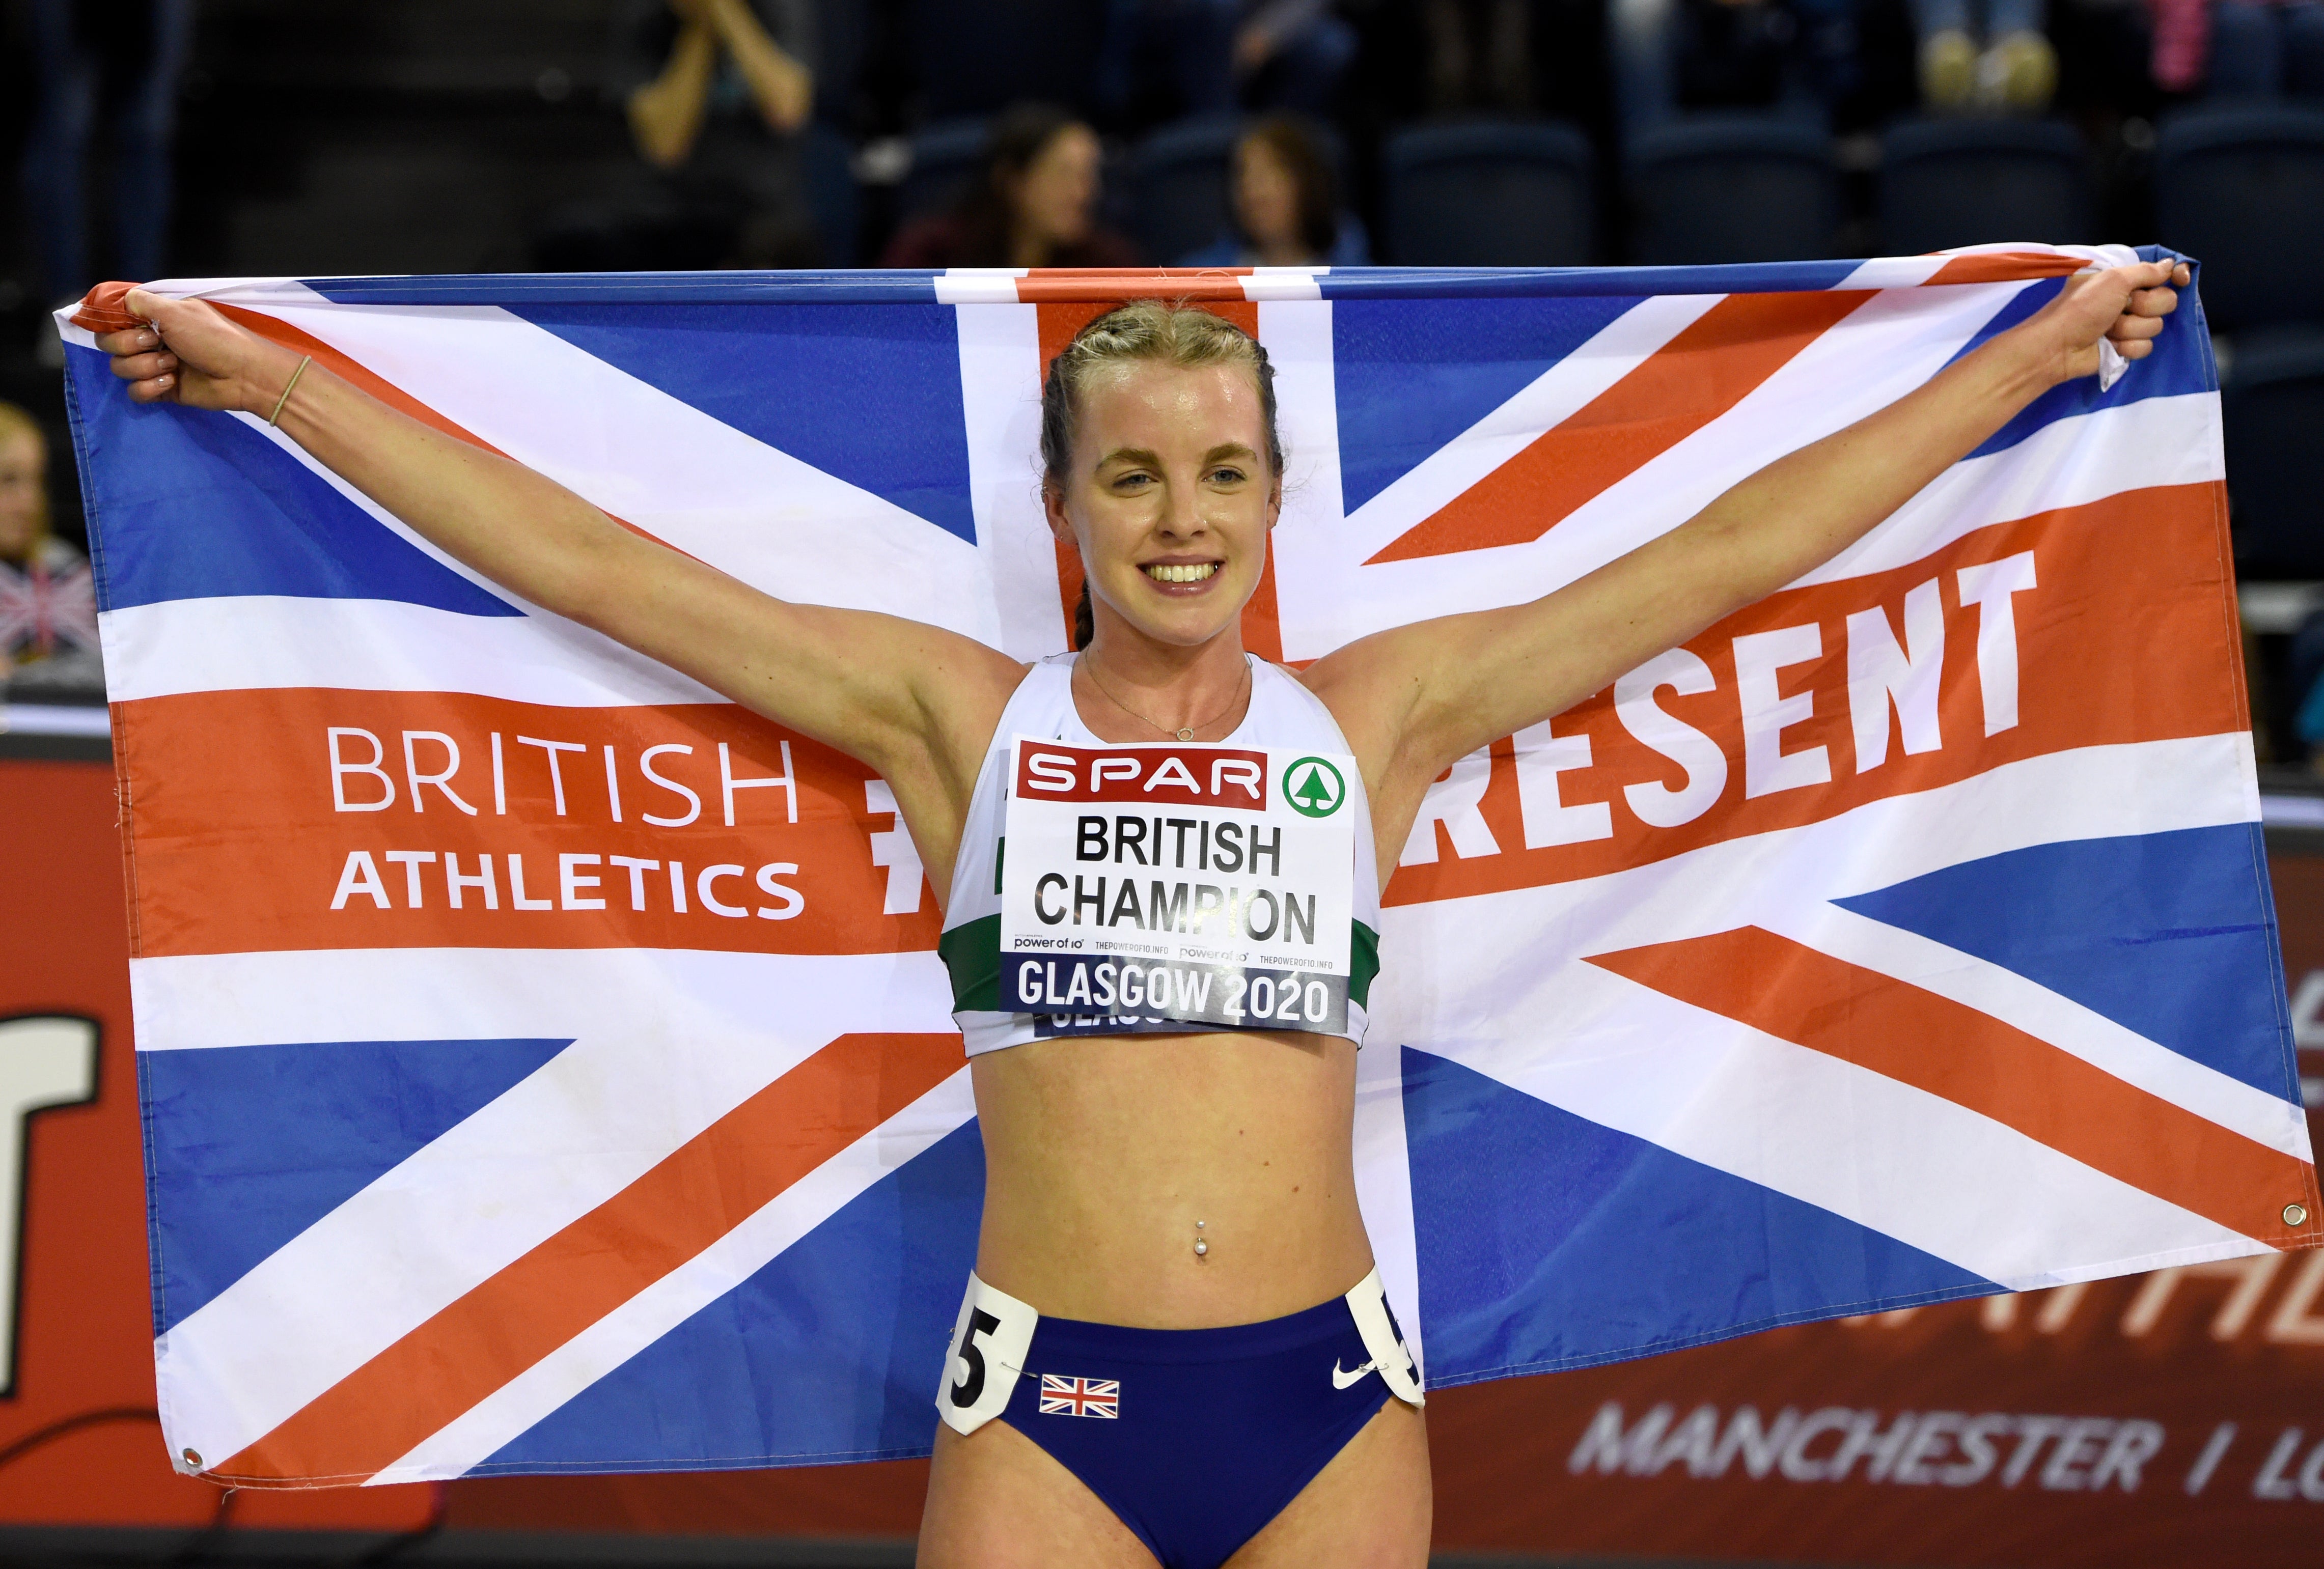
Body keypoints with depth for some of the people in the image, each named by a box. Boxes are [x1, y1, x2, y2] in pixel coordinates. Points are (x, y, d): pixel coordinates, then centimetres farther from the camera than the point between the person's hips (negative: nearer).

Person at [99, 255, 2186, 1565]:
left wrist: (2044, 348, 15)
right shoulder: (959, 720, 6)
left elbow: (1733, 548, 12)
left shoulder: (1372, 722, 8)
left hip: (1328, 1397, 1)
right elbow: (594, 565, 7)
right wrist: (275, 385, 8)